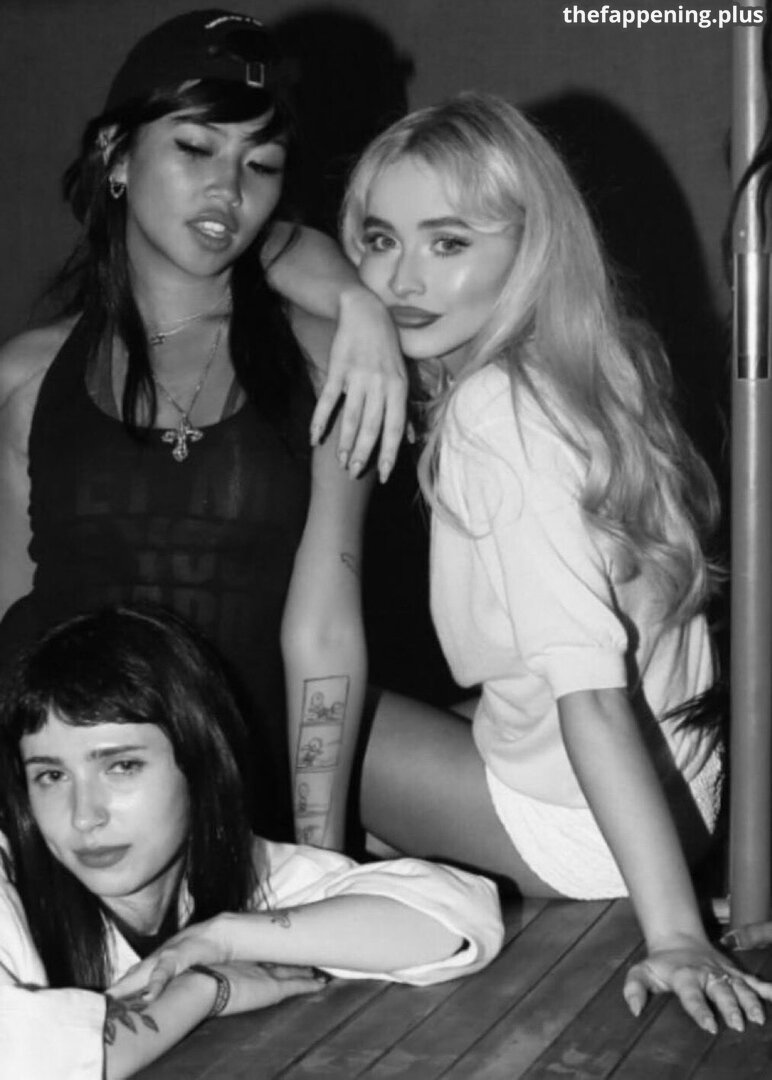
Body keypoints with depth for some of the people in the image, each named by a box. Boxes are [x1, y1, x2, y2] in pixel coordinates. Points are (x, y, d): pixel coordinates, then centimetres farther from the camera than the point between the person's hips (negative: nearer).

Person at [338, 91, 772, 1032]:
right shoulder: (590, 363, -1)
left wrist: (674, 933, -36)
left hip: (584, 830, -9)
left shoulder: (494, 412, -27)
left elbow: (592, 689, -34)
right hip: (682, 778, 9)